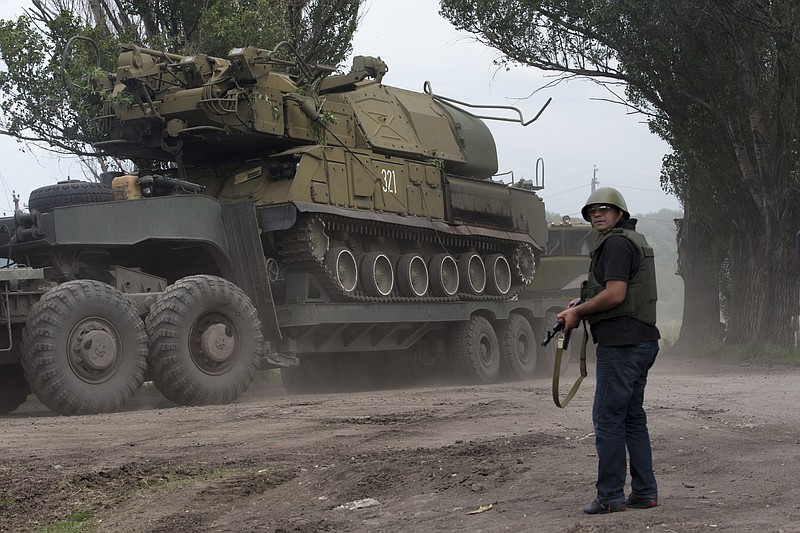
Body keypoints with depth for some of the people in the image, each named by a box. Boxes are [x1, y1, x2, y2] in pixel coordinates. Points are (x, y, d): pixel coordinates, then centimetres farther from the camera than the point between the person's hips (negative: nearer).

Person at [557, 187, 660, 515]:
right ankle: (644, 493, 16)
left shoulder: (616, 243, -12)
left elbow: (615, 294, -22)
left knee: (608, 417, -6)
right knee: (632, 417, 14)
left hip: (620, 344, -11)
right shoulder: (635, 241, 21)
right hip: (641, 340, 11)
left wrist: (578, 312, -10)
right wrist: (583, 307, 13)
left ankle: (610, 496, -2)